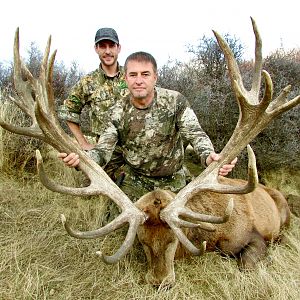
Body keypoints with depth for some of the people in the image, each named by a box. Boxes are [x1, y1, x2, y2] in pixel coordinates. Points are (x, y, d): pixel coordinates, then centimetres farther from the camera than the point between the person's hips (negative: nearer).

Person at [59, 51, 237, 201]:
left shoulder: (175, 101, -15)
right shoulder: (118, 112, -10)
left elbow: (196, 134, -17)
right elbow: (103, 151, -13)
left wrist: (209, 157, -41)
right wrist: (79, 158, -36)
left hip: (173, 182, 0)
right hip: (135, 183, 1)